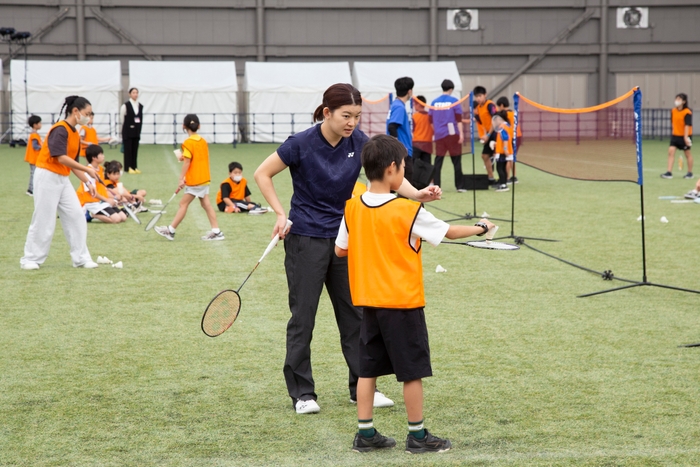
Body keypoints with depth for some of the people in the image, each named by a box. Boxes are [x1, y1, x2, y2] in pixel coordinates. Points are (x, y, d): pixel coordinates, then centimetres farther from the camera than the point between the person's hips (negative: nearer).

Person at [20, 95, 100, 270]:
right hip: (47, 177, -9)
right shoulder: (60, 129, -16)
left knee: (76, 216, 3)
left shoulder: (75, 134, 11)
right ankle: (30, 259, 11)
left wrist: (87, 182, 8)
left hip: (63, 179, 9)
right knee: (44, 221, -2)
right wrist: (87, 170, -22)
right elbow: (61, 158, -24)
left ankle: (81, 258, 9)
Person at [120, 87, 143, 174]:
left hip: (136, 131, 5)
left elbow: (141, 119, 12)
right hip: (128, 131, -5)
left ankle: (134, 167, 12)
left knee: (135, 149, 7)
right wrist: (124, 130, -1)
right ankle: (128, 167, 3)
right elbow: (122, 119, -3)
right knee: (128, 149, -1)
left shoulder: (140, 106, 8)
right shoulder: (125, 105, -7)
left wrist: (139, 130, 6)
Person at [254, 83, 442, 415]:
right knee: (303, 316, 1)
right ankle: (302, 393, 12)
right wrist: (281, 214, -14)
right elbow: (262, 174, -6)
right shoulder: (302, 144, -16)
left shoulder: (357, 142, -4)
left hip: (344, 236, 5)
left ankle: (361, 387, 18)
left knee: (355, 313, 8)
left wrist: (417, 194, -31)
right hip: (306, 239, -5)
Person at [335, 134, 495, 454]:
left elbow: (340, 250, 6)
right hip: (402, 302, -5)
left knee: (368, 368, 11)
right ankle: (417, 436, 13)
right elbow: (448, 232, -4)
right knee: (412, 370, 5)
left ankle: (365, 434, 14)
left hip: (368, 301, 6)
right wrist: (480, 228, 12)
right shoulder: (408, 212, -15)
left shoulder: (353, 208, -1)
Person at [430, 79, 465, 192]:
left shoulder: (434, 102, 7)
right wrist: (461, 133, -6)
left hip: (439, 135, 3)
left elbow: (431, 120, 10)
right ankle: (459, 186, 5)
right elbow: (458, 119, -7)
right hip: (452, 133, -3)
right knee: (456, 161, 4)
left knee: (438, 161, 4)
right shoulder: (454, 101, -3)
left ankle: (436, 186, 0)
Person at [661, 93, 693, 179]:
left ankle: (690, 173, 21)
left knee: (687, 153, 8)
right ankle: (669, 172, -9)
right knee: (671, 151, -8)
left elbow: (687, 125, -21)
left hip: (684, 136, -5)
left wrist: (686, 137, -26)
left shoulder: (687, 112, -16)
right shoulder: (673, 111, 4)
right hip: (675, 135, 5)